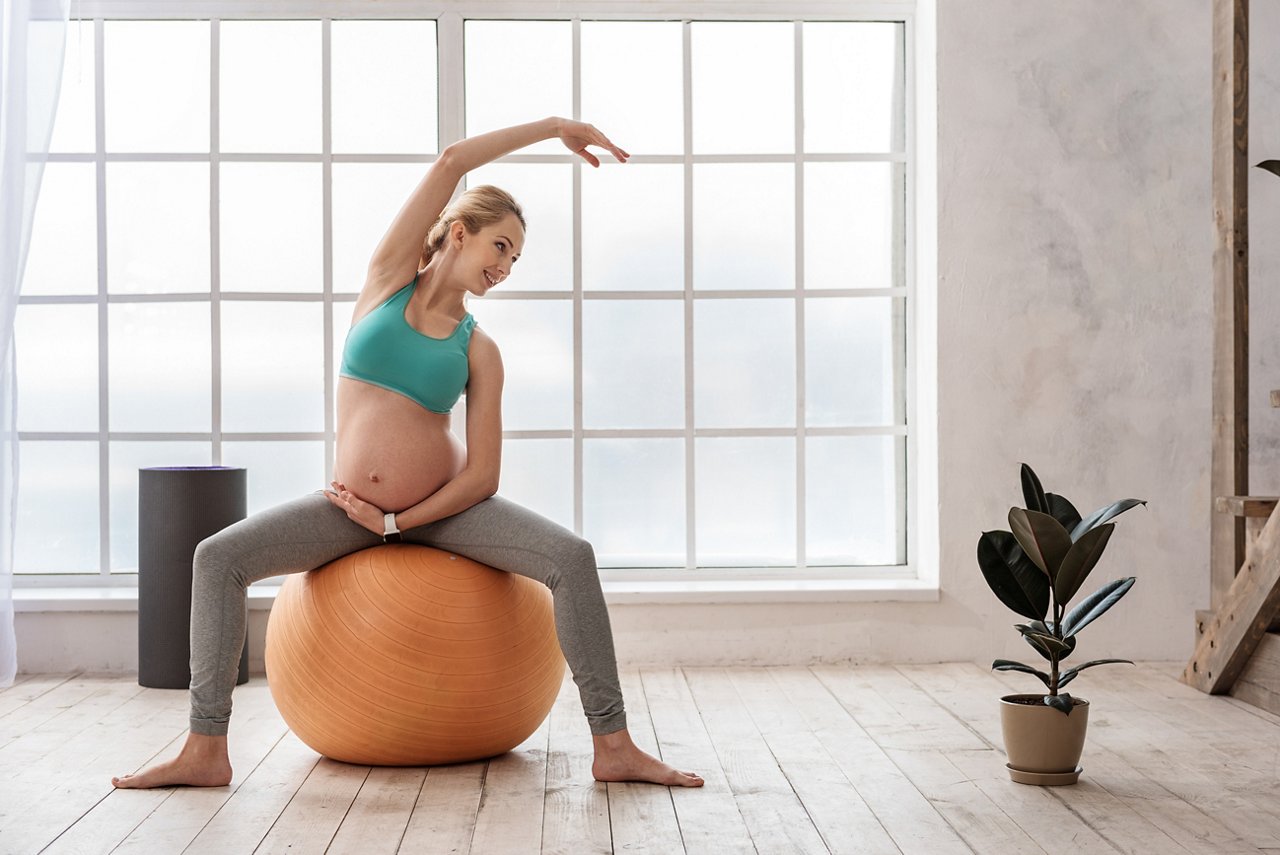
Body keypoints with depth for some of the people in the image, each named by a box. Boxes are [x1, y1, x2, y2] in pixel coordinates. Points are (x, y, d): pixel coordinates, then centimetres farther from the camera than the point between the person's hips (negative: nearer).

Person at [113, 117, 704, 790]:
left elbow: (484, 474, -6)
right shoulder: (389, 276, 2)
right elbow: (449, 164, -7)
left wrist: (398, 522, -12)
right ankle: (205, 752, -12)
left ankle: (615, 748, -18)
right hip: (353, 507, 1)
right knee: (218, 558, -17)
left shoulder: (479, 351, 0)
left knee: (572, 558, -22)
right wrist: (552, 126, -4)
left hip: (443, 507, 0)